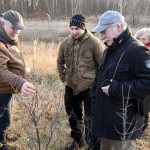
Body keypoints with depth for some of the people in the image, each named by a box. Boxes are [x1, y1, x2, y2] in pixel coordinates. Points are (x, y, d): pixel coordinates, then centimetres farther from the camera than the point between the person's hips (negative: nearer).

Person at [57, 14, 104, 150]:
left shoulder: (94, 43, -16)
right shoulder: (65, 43, 0)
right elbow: (60, 62, 16)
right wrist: (64, 78, 10)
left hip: (89, 88, -5)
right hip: (71, 87, 6)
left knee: (90, 119, 2)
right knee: (73, 115, 21)